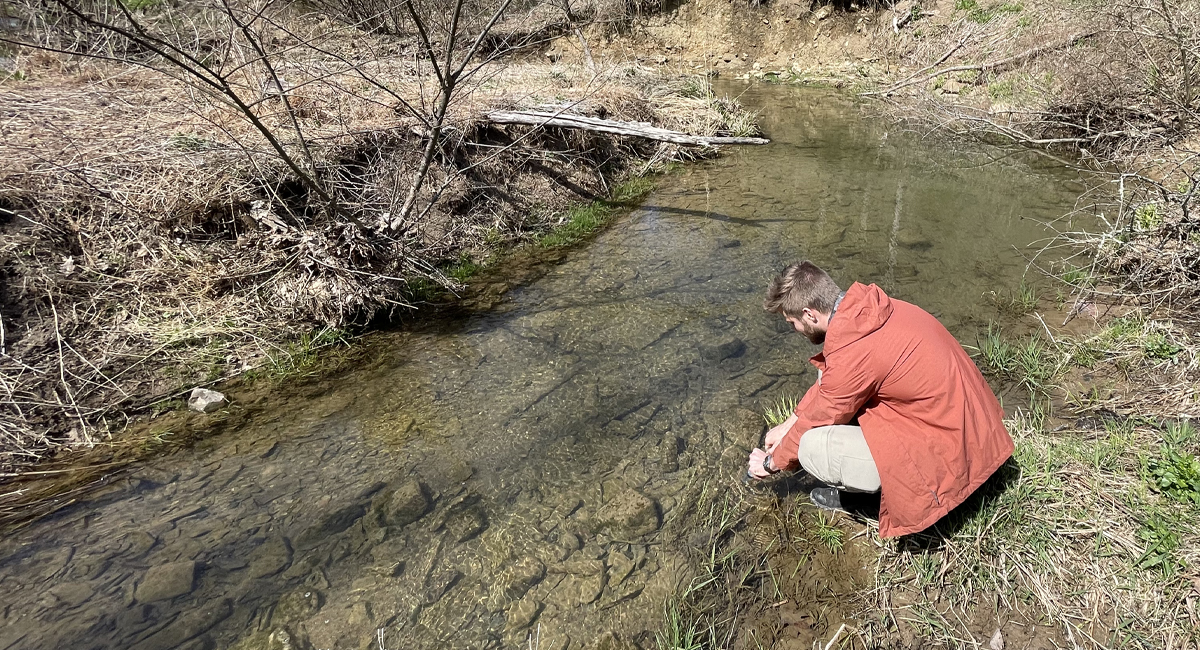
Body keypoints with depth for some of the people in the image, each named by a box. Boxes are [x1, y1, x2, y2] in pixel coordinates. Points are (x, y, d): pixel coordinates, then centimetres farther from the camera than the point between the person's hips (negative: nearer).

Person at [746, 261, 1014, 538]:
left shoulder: (852, 354, -28)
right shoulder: (866, 308, -3)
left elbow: (817, 420, -11)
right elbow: (828, 380, 13)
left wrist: (772, 462, 7)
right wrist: (789, 424, 20)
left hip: (947, 454, -9)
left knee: (811, 448, -18)